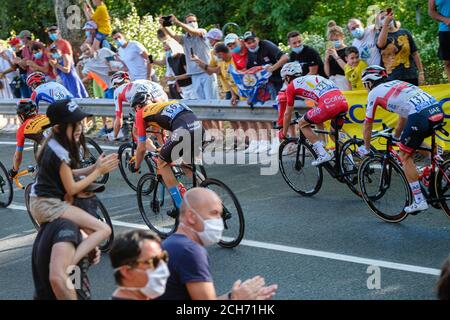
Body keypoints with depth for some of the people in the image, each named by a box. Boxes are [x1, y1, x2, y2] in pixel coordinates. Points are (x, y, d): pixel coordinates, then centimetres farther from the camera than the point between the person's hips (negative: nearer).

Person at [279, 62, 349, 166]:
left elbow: (288, 113, 22)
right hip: (344, 103, 7)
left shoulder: (291, 86, 16)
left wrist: (283, 133, 35)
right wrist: (320, 127, 54)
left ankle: (322, 154, 2)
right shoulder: (313, 78, 36)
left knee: (302, 124, 14)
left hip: (328, 104, -7)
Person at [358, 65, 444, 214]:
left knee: (405, 156, 7)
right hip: (438, 109, 7)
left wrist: (366, 148, 34)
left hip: (420, 116, -7)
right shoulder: (396, 84, 33)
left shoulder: (374, 92, 13)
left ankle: (419, 201, 4)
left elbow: (367, 125, 20)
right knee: (414, 141, 34)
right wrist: (396, 137, 54)